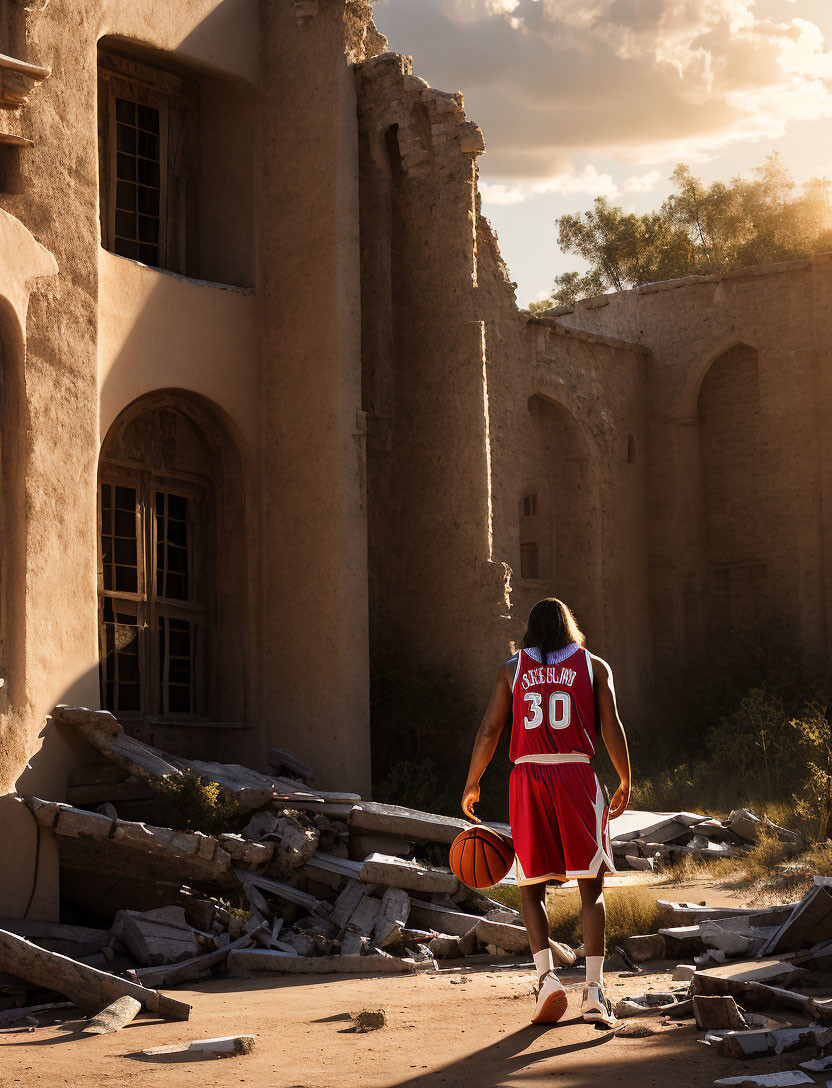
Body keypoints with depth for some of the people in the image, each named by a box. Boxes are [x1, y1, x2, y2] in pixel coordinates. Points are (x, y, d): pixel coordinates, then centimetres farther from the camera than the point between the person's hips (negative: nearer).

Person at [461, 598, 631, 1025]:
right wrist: (625, 783, 11)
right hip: (578, 775, -1)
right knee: (591, 887, 4)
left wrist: (471, 786, 16)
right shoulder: (594, 666, 9)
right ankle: (594, 990, -7)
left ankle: (546, 975, -8)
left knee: (532, 889, 11)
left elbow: (489, 731, 6)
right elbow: (612, 728, 1)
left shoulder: (513, 669, 11)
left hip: (528, 777, 1)